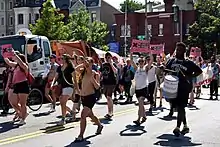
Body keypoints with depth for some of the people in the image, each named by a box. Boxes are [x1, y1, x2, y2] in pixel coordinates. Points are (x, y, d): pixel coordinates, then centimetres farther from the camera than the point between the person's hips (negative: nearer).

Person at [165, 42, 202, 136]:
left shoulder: (188, 63, -2)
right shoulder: (172, 61, 9)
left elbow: (199, 71, 3)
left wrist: (190, 77, -9)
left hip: (184, 87, -5)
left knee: (180, 107, -11)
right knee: (179, 107, 14)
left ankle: (178, 127, -13)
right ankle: (185, 126, 28)